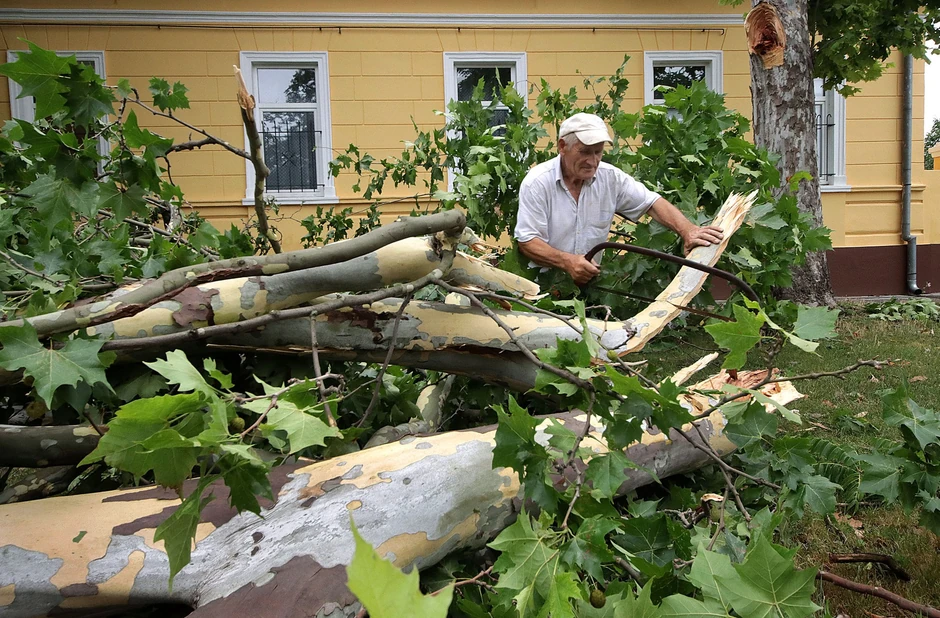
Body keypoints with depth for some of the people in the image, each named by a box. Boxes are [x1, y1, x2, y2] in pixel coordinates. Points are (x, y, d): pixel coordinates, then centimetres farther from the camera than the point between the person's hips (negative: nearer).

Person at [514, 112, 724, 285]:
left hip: (591, 281, 4)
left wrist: (688, 230, -15)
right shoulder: (537, 183, -11)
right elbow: (527, 241, -14)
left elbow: (653, 203, 3)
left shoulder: (610, 177, 0)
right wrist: (567, 261, -30)